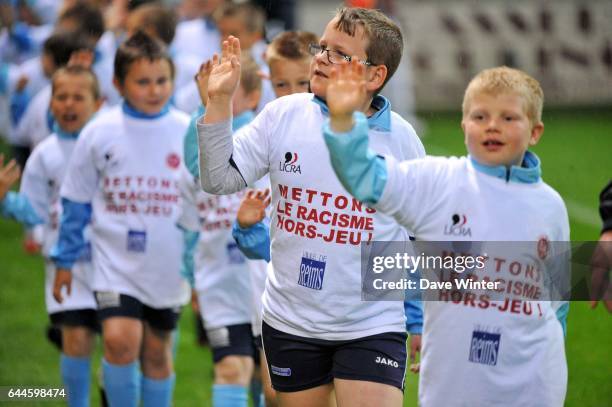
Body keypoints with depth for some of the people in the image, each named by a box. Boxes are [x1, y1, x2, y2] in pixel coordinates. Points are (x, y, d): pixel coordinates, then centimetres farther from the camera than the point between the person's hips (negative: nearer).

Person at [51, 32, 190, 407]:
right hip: (116, 260, -1)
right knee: (120, 340, -18)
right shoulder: (99, 133, -6)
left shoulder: (189, 133, -5)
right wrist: (65, 260, 8)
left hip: (169, 264, 1)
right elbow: (76, 201, 5)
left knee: (157, 353, 11)